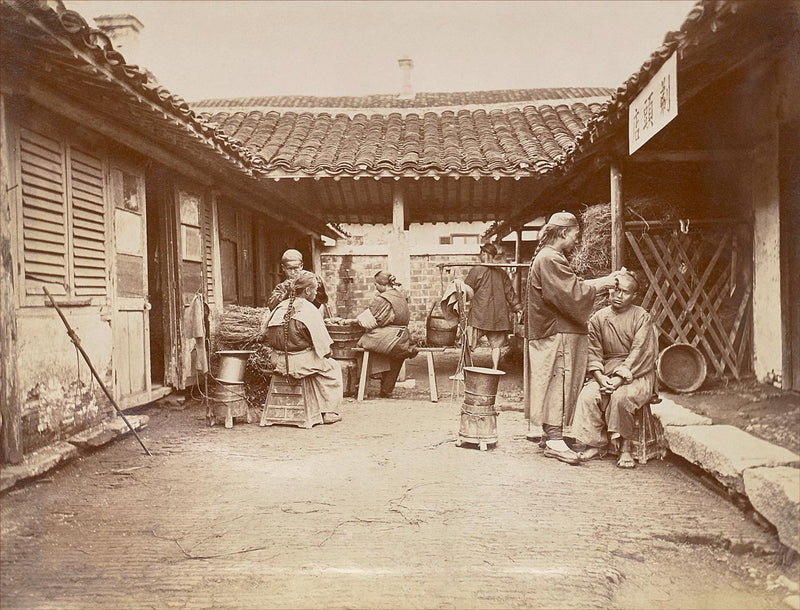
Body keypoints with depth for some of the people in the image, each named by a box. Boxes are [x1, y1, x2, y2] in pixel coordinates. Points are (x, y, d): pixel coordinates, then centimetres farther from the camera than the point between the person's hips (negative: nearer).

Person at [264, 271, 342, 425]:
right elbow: (321, 341, -12)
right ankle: (328, 413, 17)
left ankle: (314, 412, 33)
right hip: (298, 362, -7)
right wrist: (327, 353, 7)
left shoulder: (281, 306, 6)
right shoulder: (309, 310, -14)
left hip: (278, 362, 7)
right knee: (332, 367, 15)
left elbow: (269, 335, 13)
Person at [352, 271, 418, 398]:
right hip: (402, 335, 9)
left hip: (389, 338, -9)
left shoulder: (382, 299, -13)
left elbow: (369, 320, -11)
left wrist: (356, 320, 9)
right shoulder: (401, 296, 13)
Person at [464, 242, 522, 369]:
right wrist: (518, 308, 20)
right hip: (498, 316, 4)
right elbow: (510, 293, 11)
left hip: (478, 316, -4)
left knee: (467, 345, 0)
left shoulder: (476, 271, -6)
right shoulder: (502, 273, 7)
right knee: (496, 344, 10)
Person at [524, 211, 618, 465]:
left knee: (552, 386, 14)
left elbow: (569, 287, 18)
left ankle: (549, 433, 21)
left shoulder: (545, 257, 20)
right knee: (558, 384, -9)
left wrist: (599, 282, 10)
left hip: (549, 332, 11)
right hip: (557, 334, -11)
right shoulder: (550, 260, -15)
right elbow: (572, 294, -21)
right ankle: (554, 440, -6)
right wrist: (601, 283, -10)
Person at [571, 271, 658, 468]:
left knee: (620, 397, -33)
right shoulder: (598, 318, 8)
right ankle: (596, 445, -12)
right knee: (587, 396, -25)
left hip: (636, 373, -3)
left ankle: (625, 448, -16)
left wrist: (619, 378, -22)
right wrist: (600, 378, -15)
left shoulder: (642, 317, -3)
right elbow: (593, 352, 3)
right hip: (606, 372, 3)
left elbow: (638, 353, -11)